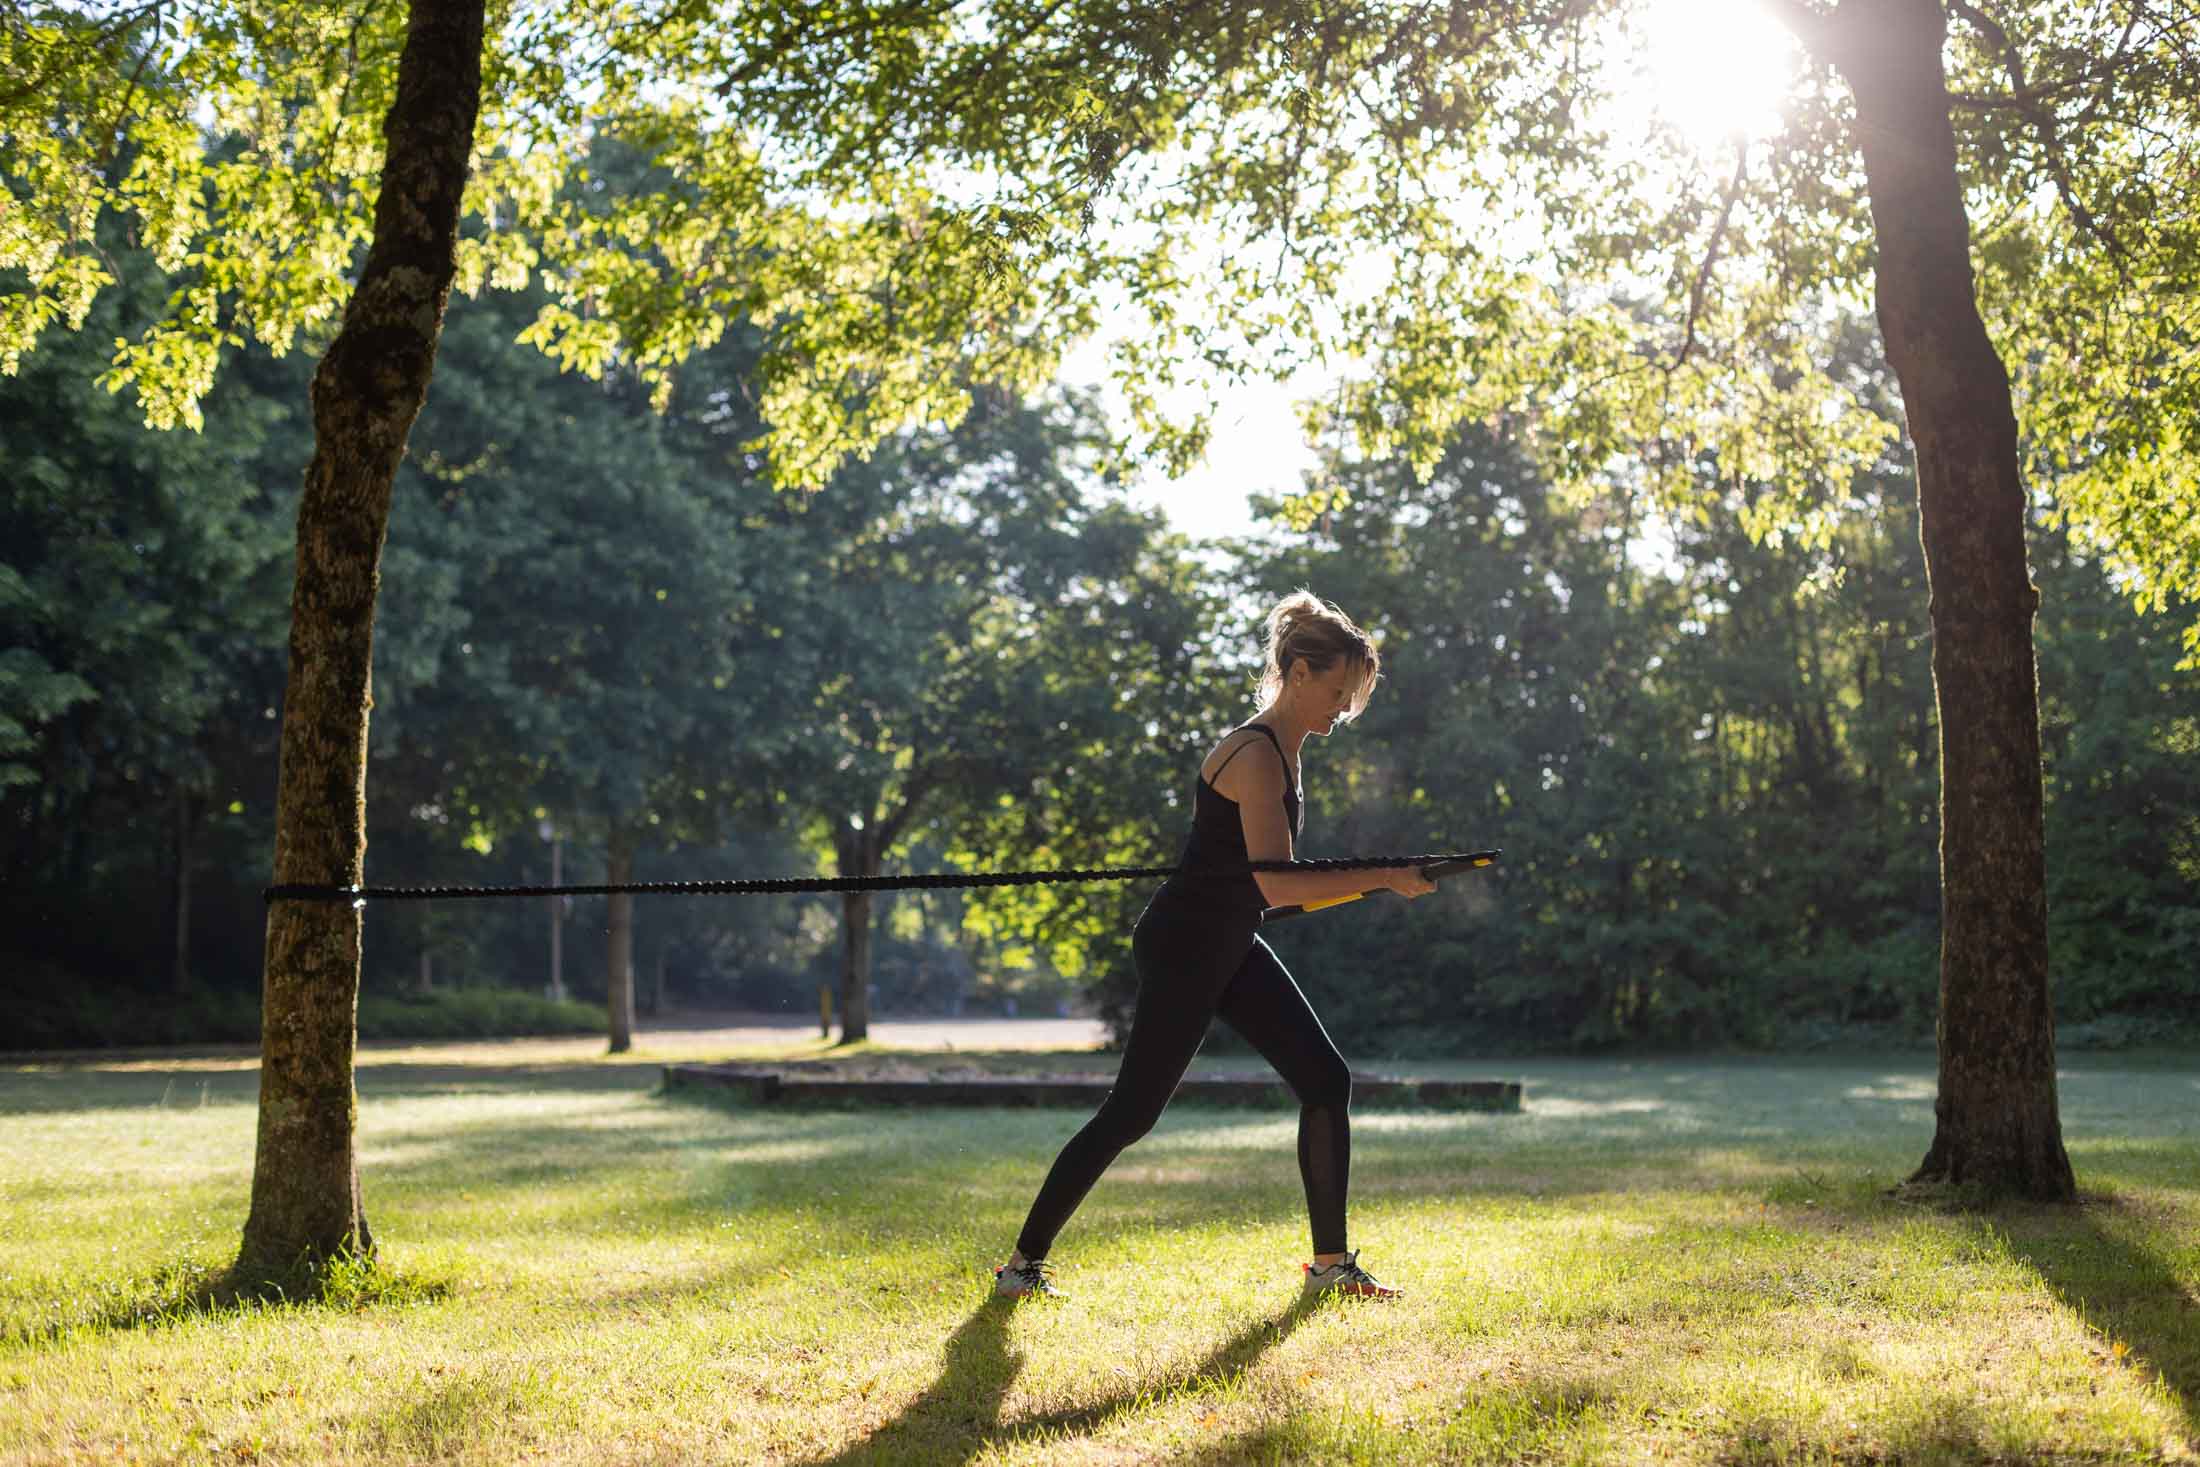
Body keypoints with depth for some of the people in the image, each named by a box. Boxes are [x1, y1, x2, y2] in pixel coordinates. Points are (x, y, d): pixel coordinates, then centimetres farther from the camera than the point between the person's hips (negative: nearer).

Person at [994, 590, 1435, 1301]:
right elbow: (1277, 883, -28)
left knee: (1326, 1081, 3)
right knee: (1131, 1111, -4)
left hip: (1230, 948, 10)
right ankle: (1023, 1262, 8)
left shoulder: (1283, 748, 10)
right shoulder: (1257, 755, -21)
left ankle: (1331, 1263, 11)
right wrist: (1383, 878, -24)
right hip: (1183, 948, -10)